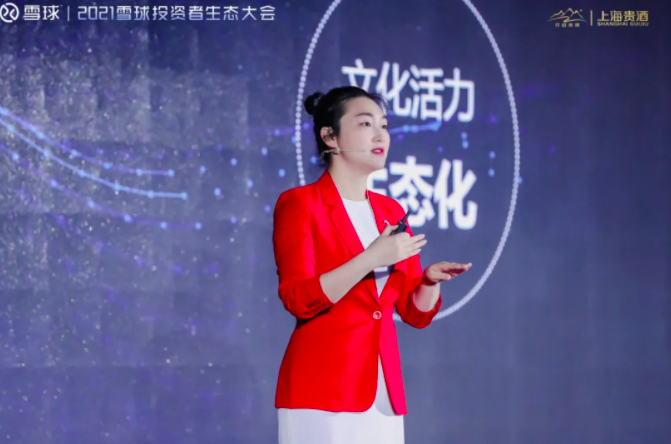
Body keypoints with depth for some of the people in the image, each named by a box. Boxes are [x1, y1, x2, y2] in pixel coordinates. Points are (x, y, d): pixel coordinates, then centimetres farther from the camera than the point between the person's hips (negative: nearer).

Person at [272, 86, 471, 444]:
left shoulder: (391, 212, 15)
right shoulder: (299, 204, -4)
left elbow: (416, 312, 15)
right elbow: (298, 299, -15)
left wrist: (431, 280, -6)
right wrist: (371, 259, -21)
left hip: (383, 394, 6)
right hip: (322, 389, -6)